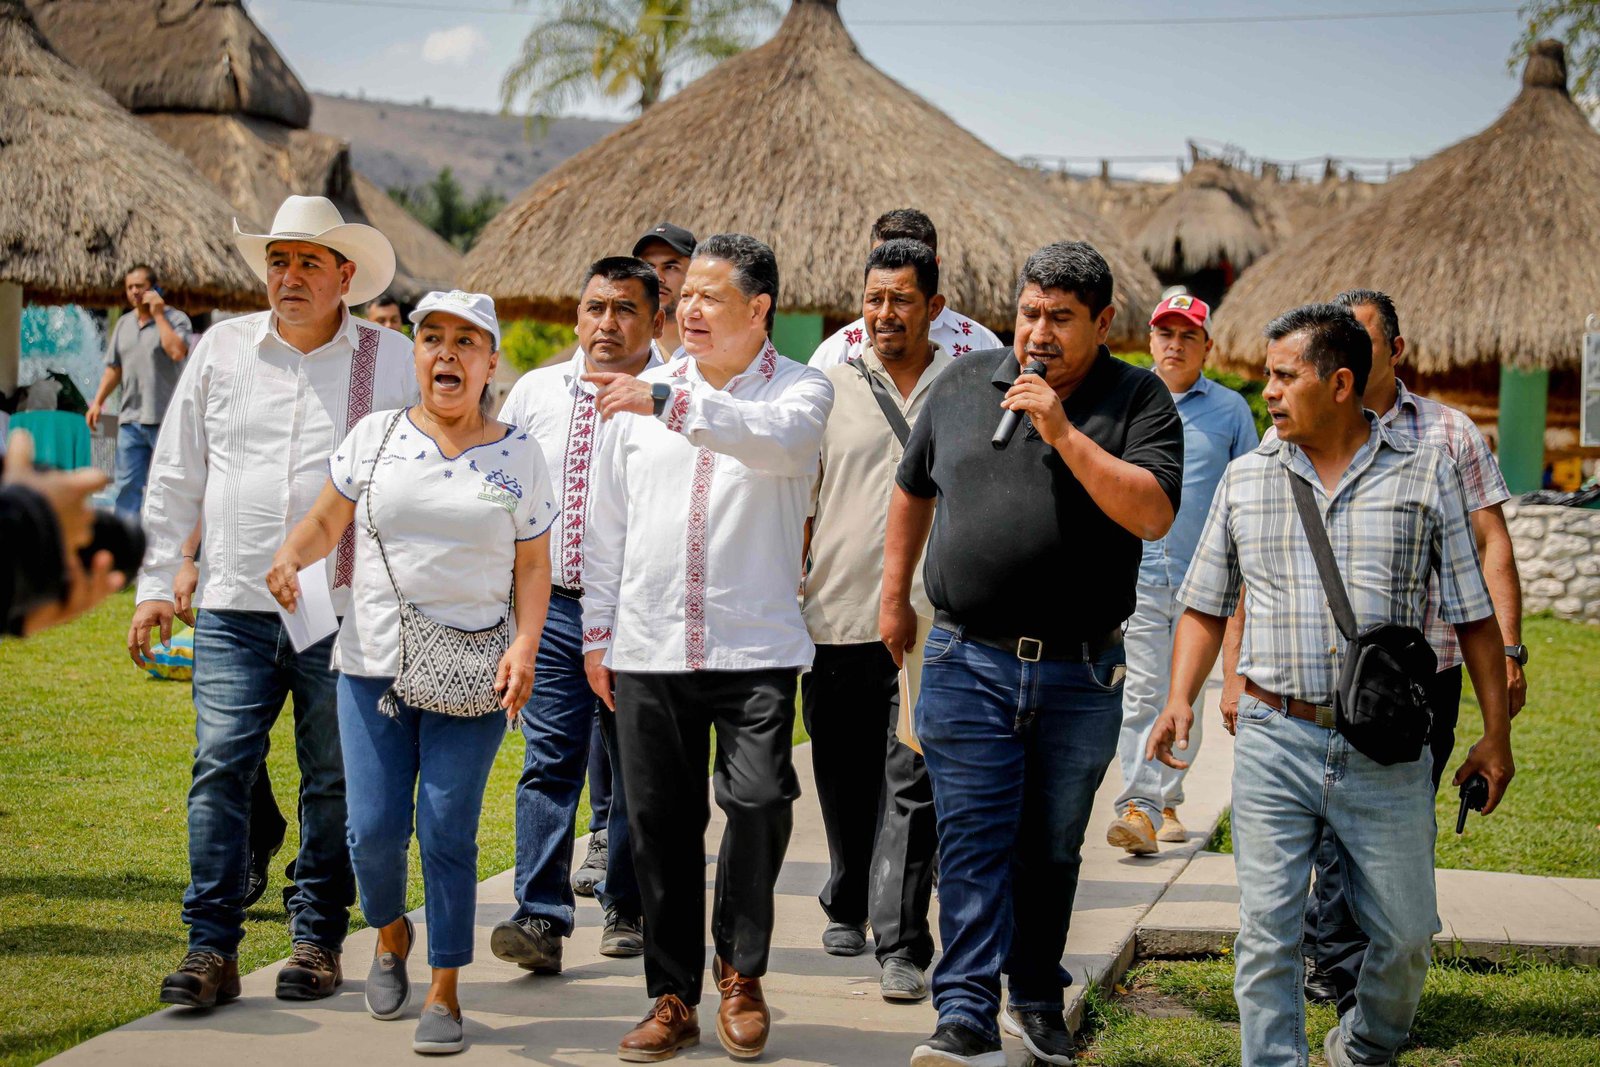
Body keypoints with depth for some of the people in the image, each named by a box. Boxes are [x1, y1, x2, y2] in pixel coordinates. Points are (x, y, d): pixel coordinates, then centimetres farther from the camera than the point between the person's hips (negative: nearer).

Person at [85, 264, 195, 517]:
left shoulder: (175, 319, -3)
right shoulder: (124, 324, 15)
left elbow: (177, 352, -22)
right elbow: (113, 368, 20)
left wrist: (158, 315, -14)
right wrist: (97, 402, 11)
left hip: (165, 419, -6)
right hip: (130, 420, 6)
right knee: (127, 485, 6)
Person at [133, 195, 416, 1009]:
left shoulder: (391, 361, 3)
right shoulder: (222, 349, 9)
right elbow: (174, 476, 13)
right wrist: (154, 584, 9)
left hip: (346, 612, -1)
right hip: (234, 608, 2)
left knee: (333, 782, 5)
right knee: (220, 767, -6)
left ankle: (317, 942, 17)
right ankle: (211, 949, 0)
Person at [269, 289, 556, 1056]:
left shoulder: (518, 454, 4)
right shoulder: (375, 436, 5)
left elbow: (532, 566, 6)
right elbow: (325, 522, 9)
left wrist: (525, 647, -8)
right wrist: (291, 556, -13)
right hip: (373, 666, 1)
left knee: (448, 835, -2)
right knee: (373, 829, -1)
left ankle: (445, 993, 11)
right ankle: (390, 933, 31)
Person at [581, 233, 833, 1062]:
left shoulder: (801, 389, 1)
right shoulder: (640, 390, 10)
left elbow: (778, 440, -24)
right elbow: (607, 519, 14)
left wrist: (668, 404, -34)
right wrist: (596, 631, 11)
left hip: (756, 646, -3)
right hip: (648, 647, 3)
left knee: (759, 800, -14)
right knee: (661, 822, 5)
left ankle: (741, 974, 9)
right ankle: (673, 998, 16)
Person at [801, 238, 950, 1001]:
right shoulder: (831, 387, 6)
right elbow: (798, 503, 11)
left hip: (930, 621, -2)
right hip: (837, 615, 2)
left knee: (911, 786, -6)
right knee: (844, 779, 13)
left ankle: (901, 945, -4)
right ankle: (847, 907, 33)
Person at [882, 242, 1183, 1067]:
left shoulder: (1138, 400, -1)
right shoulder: (963, 385, 7)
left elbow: (1153, 513, -16)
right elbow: (912, 489, 20)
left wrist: (1062, 432, -20)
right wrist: (894, 597, 21)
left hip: (1080, 672, 0)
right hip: (968, 663, 1)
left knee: (1052, 849, 12)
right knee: (973, 842, -6)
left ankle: (1037, 1001, 27)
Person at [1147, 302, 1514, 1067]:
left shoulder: (1424, 475, 3)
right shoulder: (1246, 478, 8)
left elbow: (1472, 614, 6)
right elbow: (1205, 607, 13)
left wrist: (1495, 732, 2)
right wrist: (1181, 697, -2)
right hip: (1273, 741, 1)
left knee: (1405, 934, 6)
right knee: (1267, 932, -2)